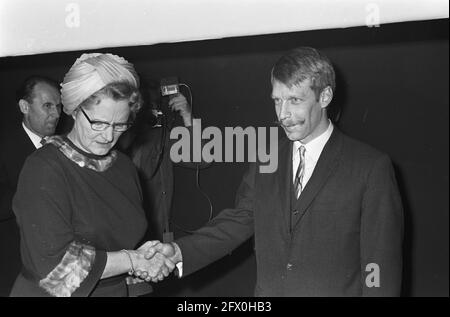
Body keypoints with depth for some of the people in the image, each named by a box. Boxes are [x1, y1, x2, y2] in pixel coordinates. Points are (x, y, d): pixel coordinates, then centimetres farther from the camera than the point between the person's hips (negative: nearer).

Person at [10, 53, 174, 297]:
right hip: (52, 294, -6)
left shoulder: (123, 166, 2)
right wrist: (131, 260, -20)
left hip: (118, 290, 6)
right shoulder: (44, 169, -18)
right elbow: (52, 264, -24)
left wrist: (154, 257, -7)